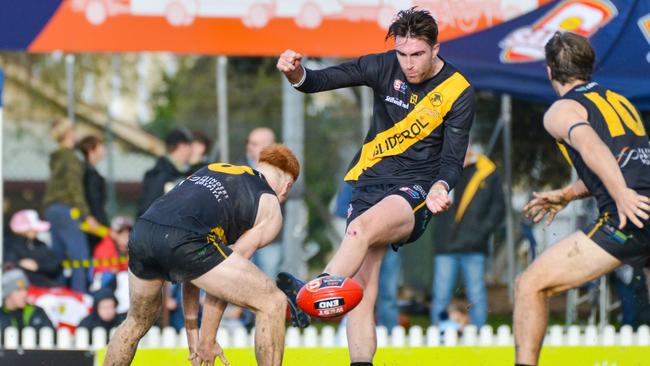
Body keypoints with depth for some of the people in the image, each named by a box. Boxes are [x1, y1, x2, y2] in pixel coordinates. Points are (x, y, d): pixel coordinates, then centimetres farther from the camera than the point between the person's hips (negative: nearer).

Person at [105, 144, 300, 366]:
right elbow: (227, 282, 12)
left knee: (138, 322, 32)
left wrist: (192, 331, 34)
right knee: (272, 303, 5)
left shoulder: (213, 170, 36)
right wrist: (207, 340, 18)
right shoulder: (270, 208, 18)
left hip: (141, 232, 7)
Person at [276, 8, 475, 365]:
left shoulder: (458, 92, -5)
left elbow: (453, 158, -3)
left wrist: (440, 187, -24)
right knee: (361, 286, -9)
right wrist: (297, 74, -30)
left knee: (363, 226, -35)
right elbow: (328, 78, -7)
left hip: (413, 192, -4)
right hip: (369, 183, 4)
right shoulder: (384, 67, 0)